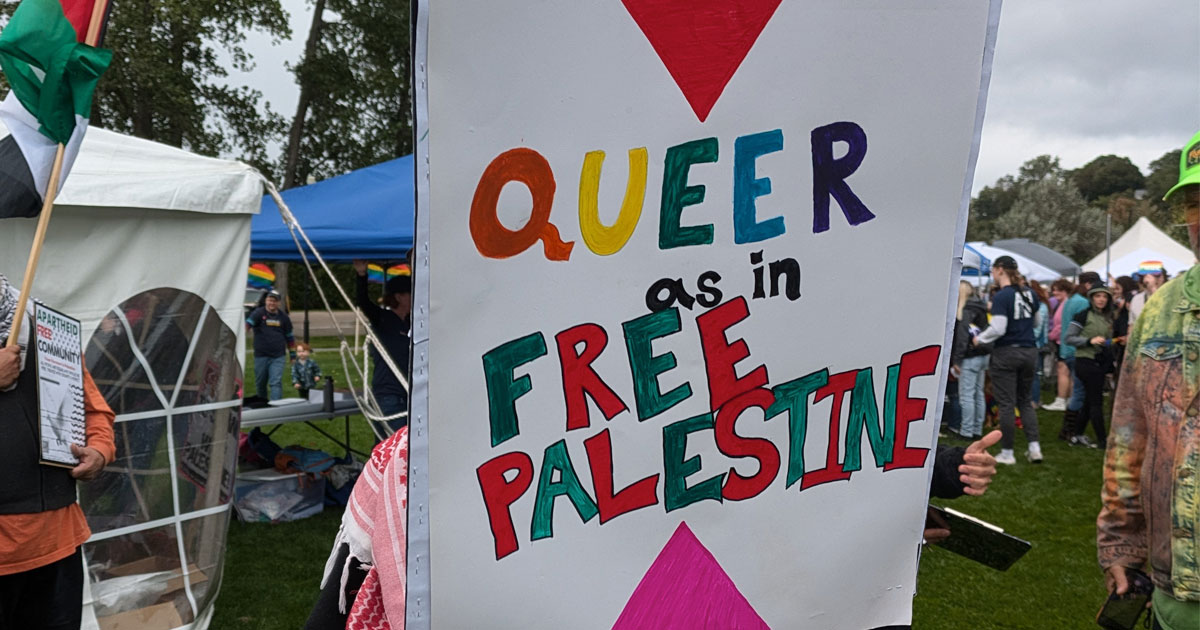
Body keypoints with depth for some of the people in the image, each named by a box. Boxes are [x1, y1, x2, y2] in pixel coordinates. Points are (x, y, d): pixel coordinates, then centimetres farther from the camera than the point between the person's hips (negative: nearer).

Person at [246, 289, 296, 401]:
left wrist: (293, 356, 17)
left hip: (278, 357, 0)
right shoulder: (258, 313, -2)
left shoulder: (283, 316, 7)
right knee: (260, 384, 13)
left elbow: (289, 337, 15)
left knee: (276, 383, -10)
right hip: (261, 356, 0)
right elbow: (248, 323, -21)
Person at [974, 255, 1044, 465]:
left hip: (1006, 353, -6)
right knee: (1025, 400, 17)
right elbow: (1035, 322, 18)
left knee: (1006, 404, 2)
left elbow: (998, 329, -19)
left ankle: (1007, 453, 8)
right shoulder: (1030, 293, 5)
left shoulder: (1002, 296, -16)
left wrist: (979, 339, -4)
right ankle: (1034, 447, 8)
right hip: (1029, 351, 6)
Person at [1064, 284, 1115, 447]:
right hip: (1087, 362, -7)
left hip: (1101, 363, 7)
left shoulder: (1109, 317, 11)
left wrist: (1112, 342, 5)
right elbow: (1069, 338, -12)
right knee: (1096, 401, -4)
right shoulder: (1084, 315, -9)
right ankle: (1102, 438, 1)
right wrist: (1090, 341, -21)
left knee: (1090, 401, 11)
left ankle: (1076, 434, 20)